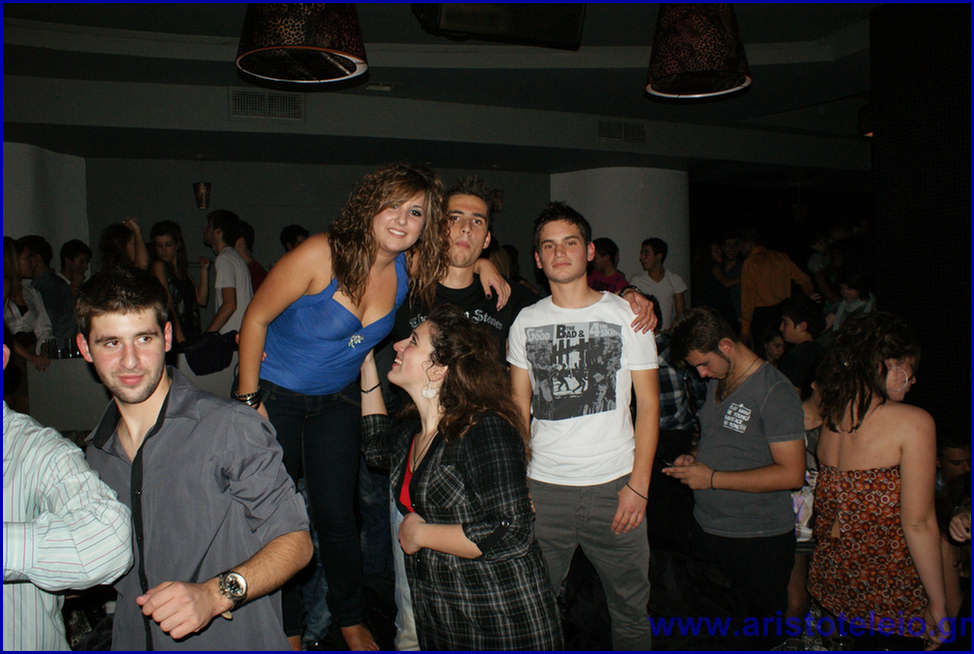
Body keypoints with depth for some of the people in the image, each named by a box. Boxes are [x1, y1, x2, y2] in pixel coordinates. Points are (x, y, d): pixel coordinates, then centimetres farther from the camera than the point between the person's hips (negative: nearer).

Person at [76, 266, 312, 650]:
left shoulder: (232, 428, -19)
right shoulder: (97, 452, 2)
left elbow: (295, 541, -16)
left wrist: (216, 594, -29)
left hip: (235, 642, -5)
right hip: (132, 641, 6)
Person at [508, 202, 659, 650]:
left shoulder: (625, 315, 0)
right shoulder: (526, 322, 6)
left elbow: (648, 402, 0)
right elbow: (519, 407, 9)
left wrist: (638, 484, -8)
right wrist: (516, 483, 1)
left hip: (614, 486, -1)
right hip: (543, 488, 2)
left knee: (630, 607, 11)